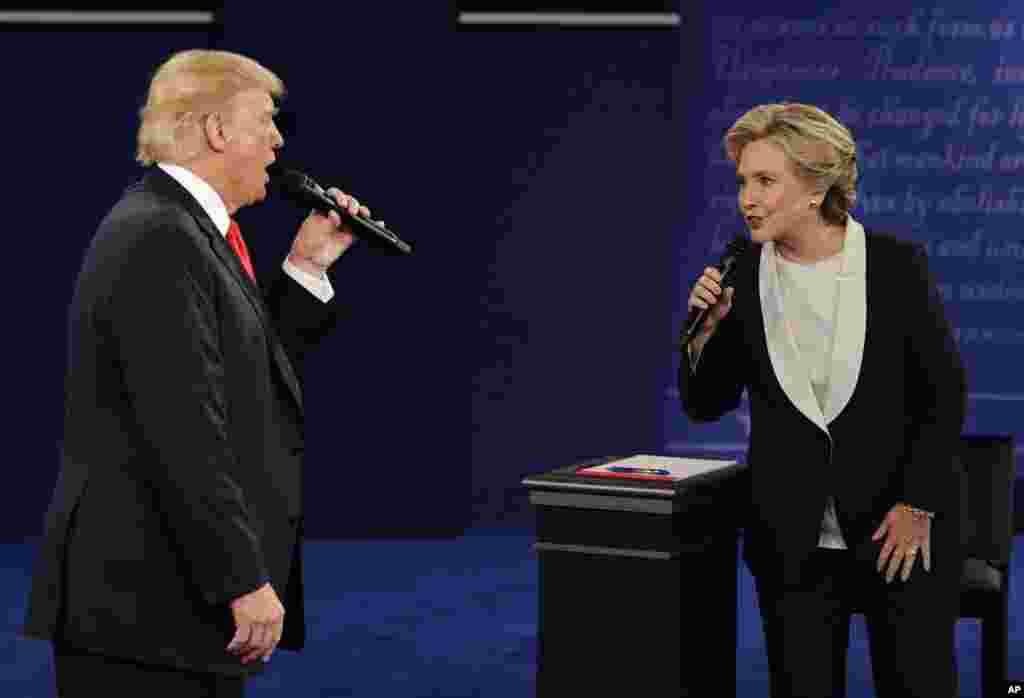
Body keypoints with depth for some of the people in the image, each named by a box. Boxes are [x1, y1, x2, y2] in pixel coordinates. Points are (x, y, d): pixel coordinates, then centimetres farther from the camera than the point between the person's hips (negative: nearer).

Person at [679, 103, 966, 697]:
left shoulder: (898, 265, -8)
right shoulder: (740, 277, -2)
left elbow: (946, 390, -2)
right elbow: (705, 405, 4)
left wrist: (917, 506, -7)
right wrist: (708, 328, -13)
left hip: (903, 534, -2)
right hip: (793, 543, 2)